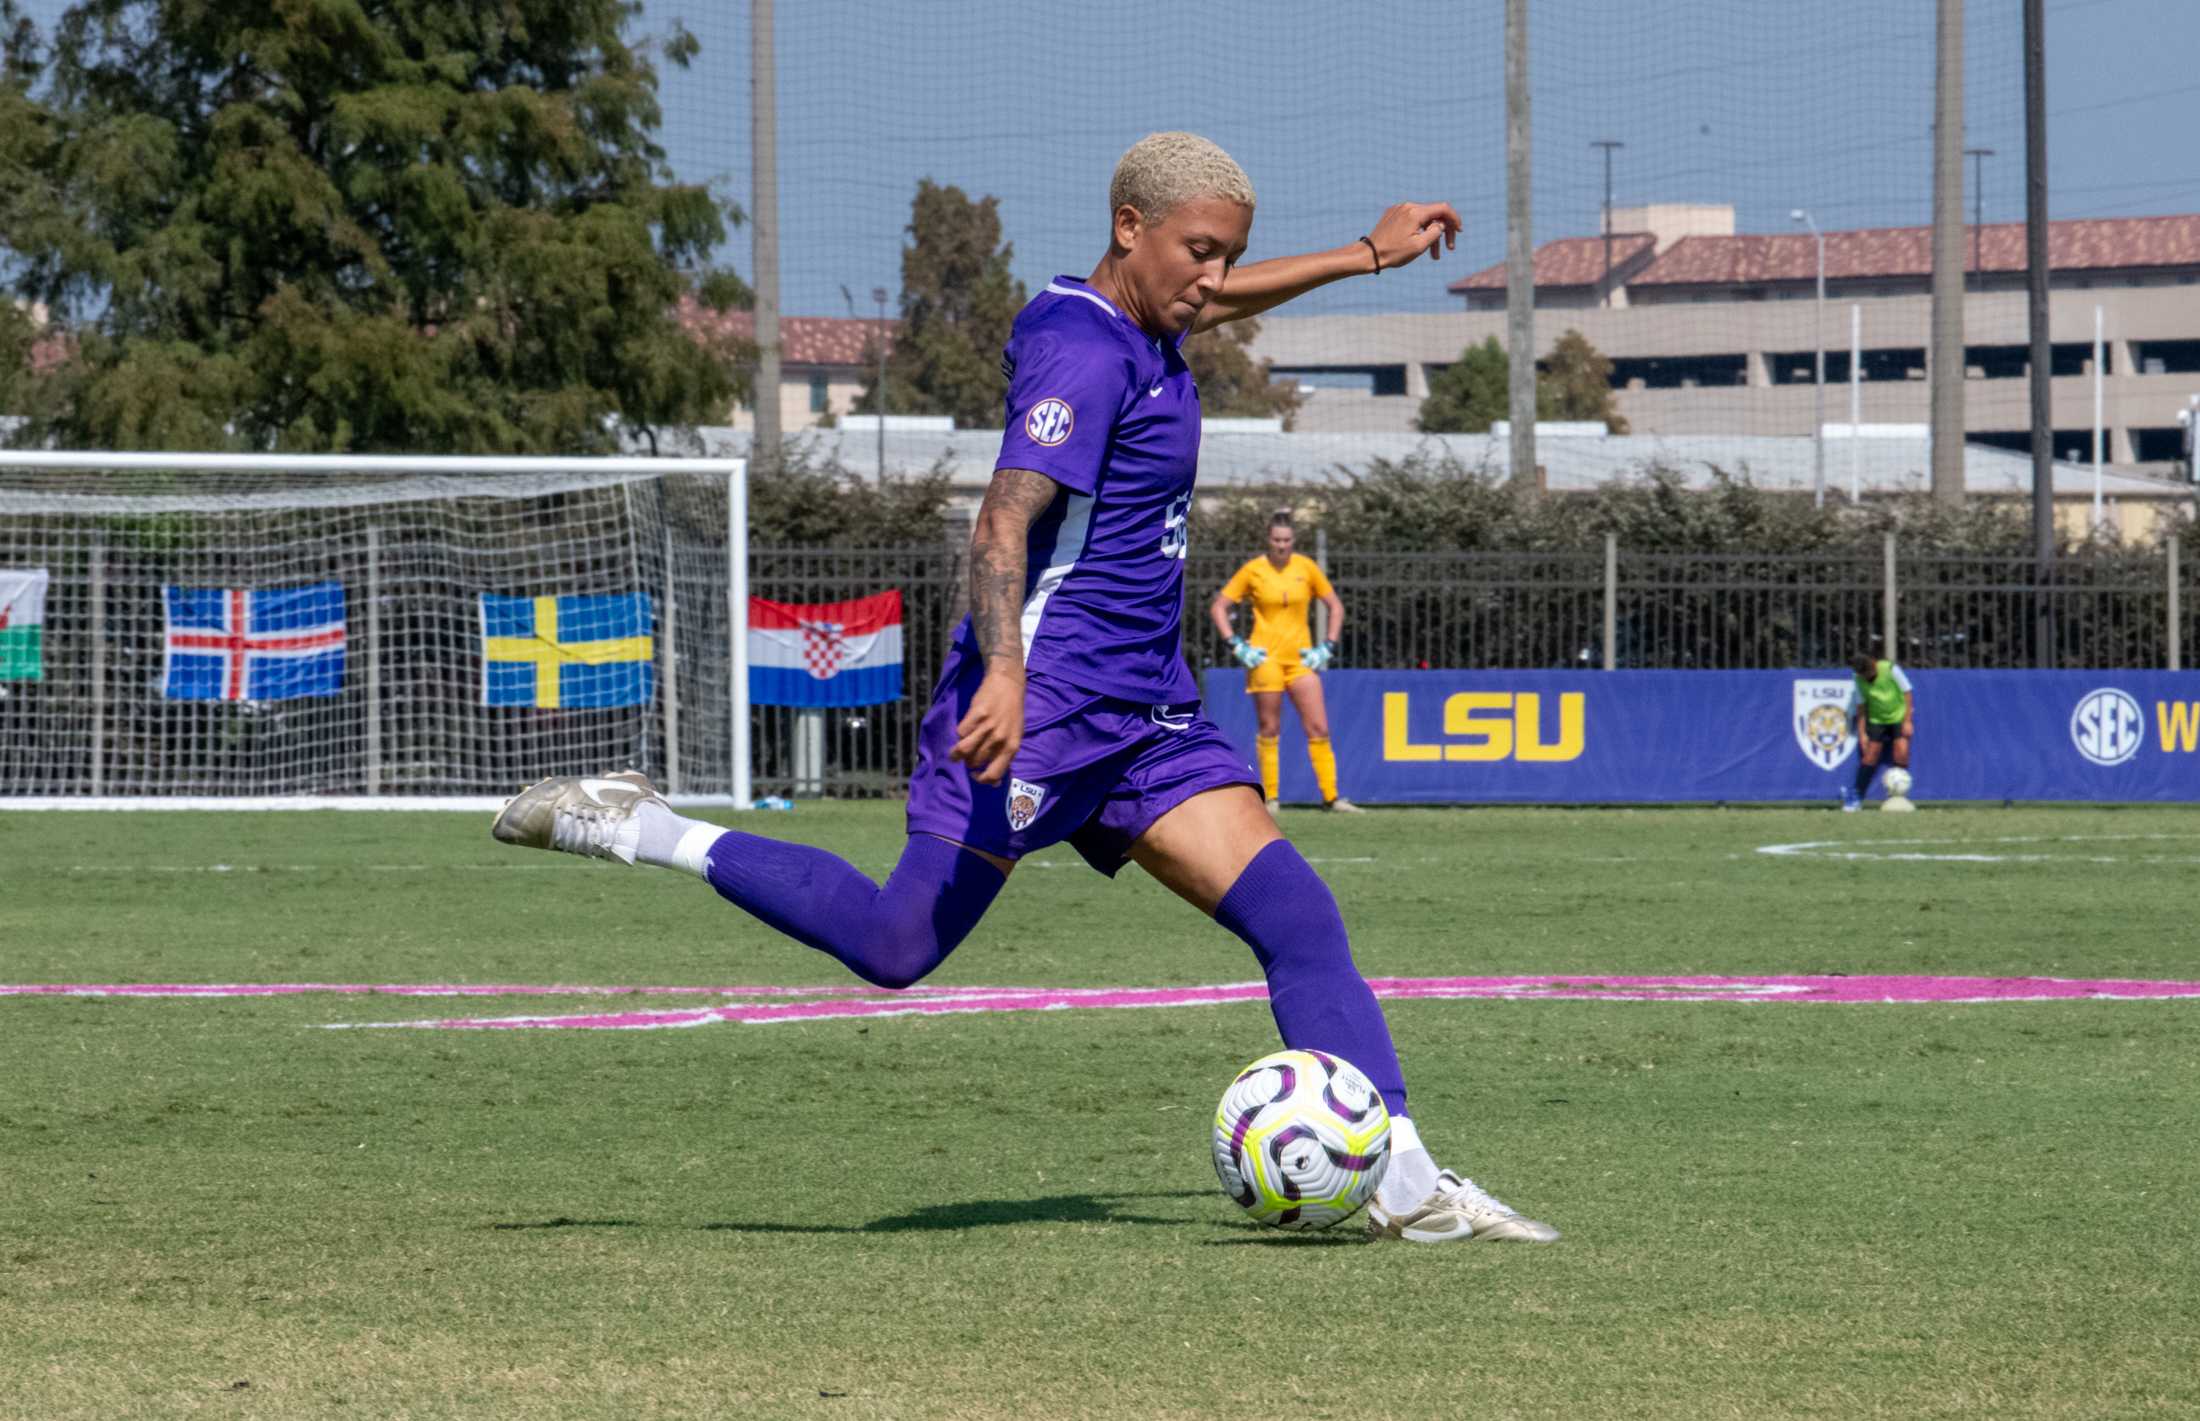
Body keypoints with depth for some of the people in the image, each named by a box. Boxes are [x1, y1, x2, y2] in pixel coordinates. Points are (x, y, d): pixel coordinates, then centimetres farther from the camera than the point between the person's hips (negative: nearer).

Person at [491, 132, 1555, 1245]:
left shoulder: (1142, 331, 14)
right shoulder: (1082, 353, -15)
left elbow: (1217, 301, 40)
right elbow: (1004, 524, -26)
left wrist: (1371, 255, 44)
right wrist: (1003, 674, -40)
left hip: (1145, 714, 9)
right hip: (1044, 698, -9)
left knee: (1296, 914, -4)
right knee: (895, 945, -10)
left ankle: (1403, 1184, -8)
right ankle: (635, 830, 6)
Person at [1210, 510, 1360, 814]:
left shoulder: (1306, 567, 3)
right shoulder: (1253, 570, -2)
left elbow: (1335, 606, 13)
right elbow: (1219, 608, 4)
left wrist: (1328, 647, 3)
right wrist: (1236, 644, -7)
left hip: (1300, 657, 2)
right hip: (1265, 656, -2)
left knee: (1319, 728, -5)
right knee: (1269, 729, -1)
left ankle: (1330, 796, -1)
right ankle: (1270, 798, 6)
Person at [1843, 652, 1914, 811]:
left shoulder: (1890, 669, -20)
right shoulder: (1859, 681, -12)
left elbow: (1907, 694, -12)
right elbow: (1860, 707, -2)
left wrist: (1908, 721, -14)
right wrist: (1862, 733, -5)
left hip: (1899, 716, -2)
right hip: (1876, 719, 2)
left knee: (1901, 753, -15)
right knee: (1870, 755, -3)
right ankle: (1857, 797, 3)